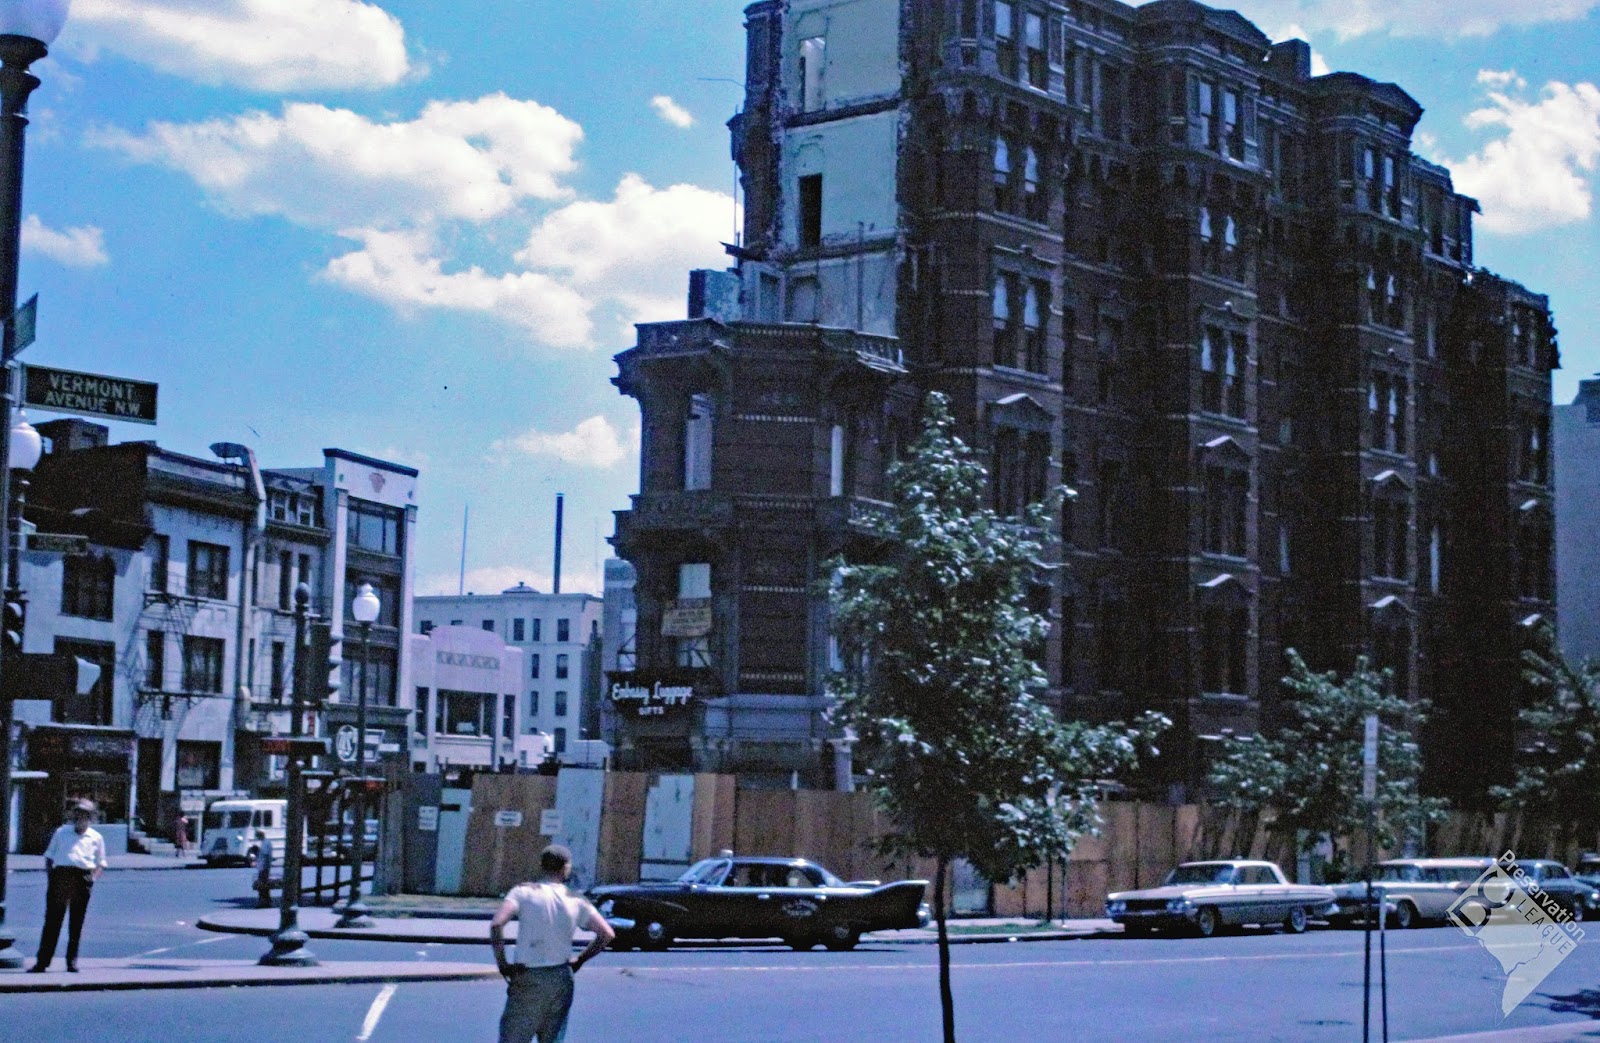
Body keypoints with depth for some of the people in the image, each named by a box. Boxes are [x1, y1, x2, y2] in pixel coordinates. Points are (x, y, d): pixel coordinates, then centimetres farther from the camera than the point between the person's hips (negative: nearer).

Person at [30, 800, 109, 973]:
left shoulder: (96, 838, 14)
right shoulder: (61, 832, 16)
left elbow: (101, 864, 16)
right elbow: (49, 855, 18)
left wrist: (94, 878, -2)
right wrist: (49, 873, 2)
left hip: (83, 879, 0)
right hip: (61, 874, 0)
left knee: (76, 923, 2)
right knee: (52, 919, -6)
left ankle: (72, 960, 9)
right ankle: (42, 961, -7)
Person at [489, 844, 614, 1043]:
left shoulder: (524, 892, -6)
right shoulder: (576, 901, 2)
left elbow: (496, 924, -19)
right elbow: (607, 934, 1)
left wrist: (502, 963, -9)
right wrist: (579, 960, 11)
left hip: (528, 979, -3)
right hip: (562, 979, 3)